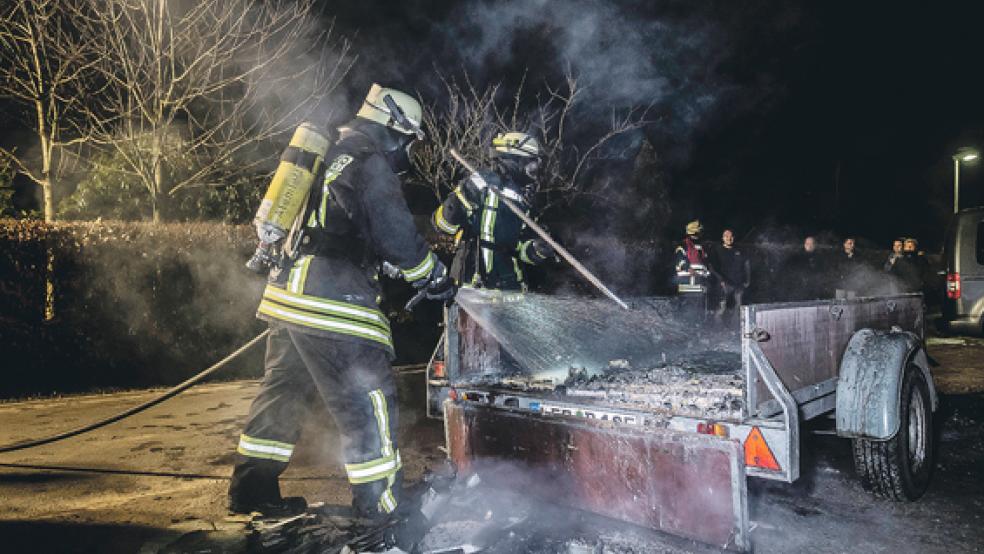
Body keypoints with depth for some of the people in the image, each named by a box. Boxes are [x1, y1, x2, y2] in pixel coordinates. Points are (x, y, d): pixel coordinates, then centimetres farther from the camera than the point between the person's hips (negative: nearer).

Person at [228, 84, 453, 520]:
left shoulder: (331, 156, 23)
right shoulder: (369, 161, -7)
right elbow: (396, 235, -13)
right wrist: (434, 277, 2)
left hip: (286, 293, 10)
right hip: (330, 302, -10)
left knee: (284, 390, 19)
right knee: (368, 396, -1)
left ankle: (251, 490, 28)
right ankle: (380, 503, 6)